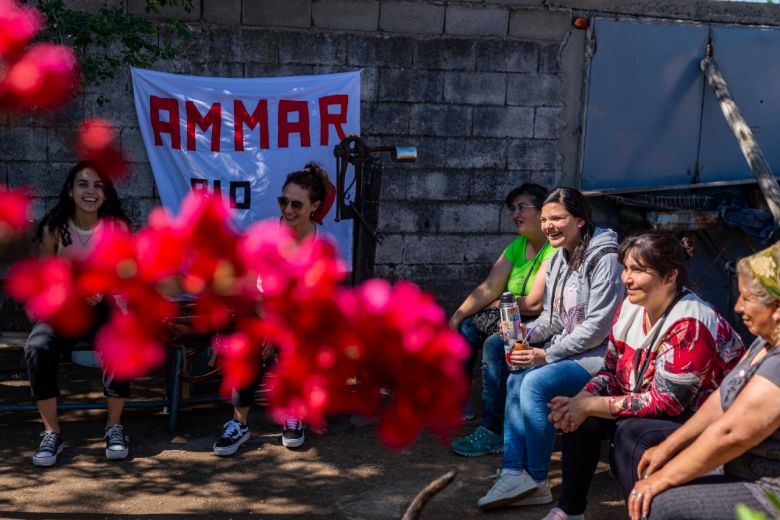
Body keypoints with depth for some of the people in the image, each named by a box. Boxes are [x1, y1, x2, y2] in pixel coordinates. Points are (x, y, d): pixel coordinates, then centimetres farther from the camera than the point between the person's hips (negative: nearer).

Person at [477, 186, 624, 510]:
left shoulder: (604, 259, -17)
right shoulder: (558, 259, 11)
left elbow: (598, 326, -21)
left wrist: (547, 355, -20)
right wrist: (527, 333, -6)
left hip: (598, 354, -9)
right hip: (565, 349, 9)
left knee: (536, 383, -25)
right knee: (516, 380, -11)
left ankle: (537, 482, -15)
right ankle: (515, 474, -14)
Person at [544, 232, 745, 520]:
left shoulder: (688, 325, -27)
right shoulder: (630, 307, -2)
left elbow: (665, 402, -28)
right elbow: (612, 371, 6)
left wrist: (590, 406, -25)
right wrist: (580, 400, -15)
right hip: (652, 415, 9)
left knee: (630, 433, -31)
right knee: (579, 417, -6)